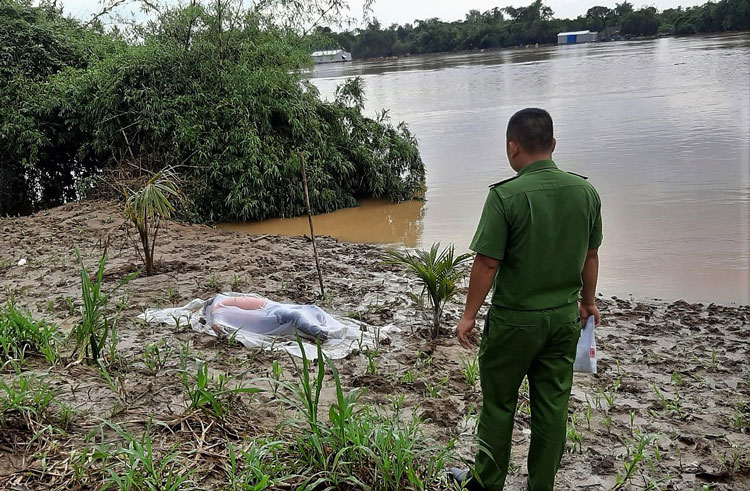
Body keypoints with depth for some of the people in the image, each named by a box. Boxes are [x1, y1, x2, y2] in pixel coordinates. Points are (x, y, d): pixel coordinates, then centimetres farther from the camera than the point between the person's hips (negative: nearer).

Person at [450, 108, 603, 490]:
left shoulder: (506, 196, -19)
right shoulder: (586, 191, -2)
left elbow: (487, 263, -17)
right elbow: (590, 255, 7)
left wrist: (469, 315, -5)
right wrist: (587, 301, 21)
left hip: (515, 320, -5)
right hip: (565, 317, 5)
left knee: (498, 404, 12)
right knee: (552, 406, 14)